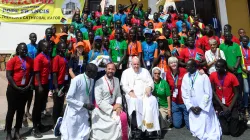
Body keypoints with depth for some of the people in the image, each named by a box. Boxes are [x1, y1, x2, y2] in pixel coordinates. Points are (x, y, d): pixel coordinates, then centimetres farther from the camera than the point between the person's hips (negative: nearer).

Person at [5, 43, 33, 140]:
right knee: (11, 110, 4)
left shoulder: (30, 61, 4)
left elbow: (32, 74, 6)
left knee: (21, 110, 11)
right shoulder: (13, 60, -8)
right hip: (13, 89, -4)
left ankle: (17, 132, 25)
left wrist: (29, 85, -5)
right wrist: (16, 87, -14)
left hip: (25, 89, 4)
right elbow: (8, 75, -11)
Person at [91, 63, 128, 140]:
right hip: (102, 108, -5)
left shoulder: (116, 80, 5)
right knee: (117, 120, -19)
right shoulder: (99, 82, -14)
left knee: (124, 117, -16)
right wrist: (112, 109, -17)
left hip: (113, 106, 5)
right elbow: (99, 101, -17)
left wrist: (118, 105, -11)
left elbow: (118, 95, 9)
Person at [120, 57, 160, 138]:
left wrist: (149, 87, -10)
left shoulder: (145, 71, 21)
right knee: (134, 102, -36)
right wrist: (130, 92, -16)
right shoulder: (126, 72, 13)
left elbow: (151, 81, 13)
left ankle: (150, 126, -25)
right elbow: (124, 85, 2)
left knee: (152, 100, -29)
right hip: (133, 95, -2)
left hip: (145, 94, 2)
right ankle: (137, 127, -29)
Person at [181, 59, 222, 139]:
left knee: (207, 128, -1)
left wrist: (200, 107, -13)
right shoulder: (185, 77, 3)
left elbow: (208, 94, -10)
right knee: (195, 130, 4)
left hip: (204, 108, -3)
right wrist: (191, 107, -7)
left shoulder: (203, 76, -9)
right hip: (192, 109, 3)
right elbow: (184, 94, 3)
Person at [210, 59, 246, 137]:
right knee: (225, 131, -5)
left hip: (231, 105, -1)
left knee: (234, 132, -2)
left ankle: (242, 123, 29)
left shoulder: (232, 77, -13)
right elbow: (213, 92, -5)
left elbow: (236, 93, -6)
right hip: (220, 105, 1)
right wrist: (222, 106, -9)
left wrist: (230, 108, -13)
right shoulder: (213, 75, -8)